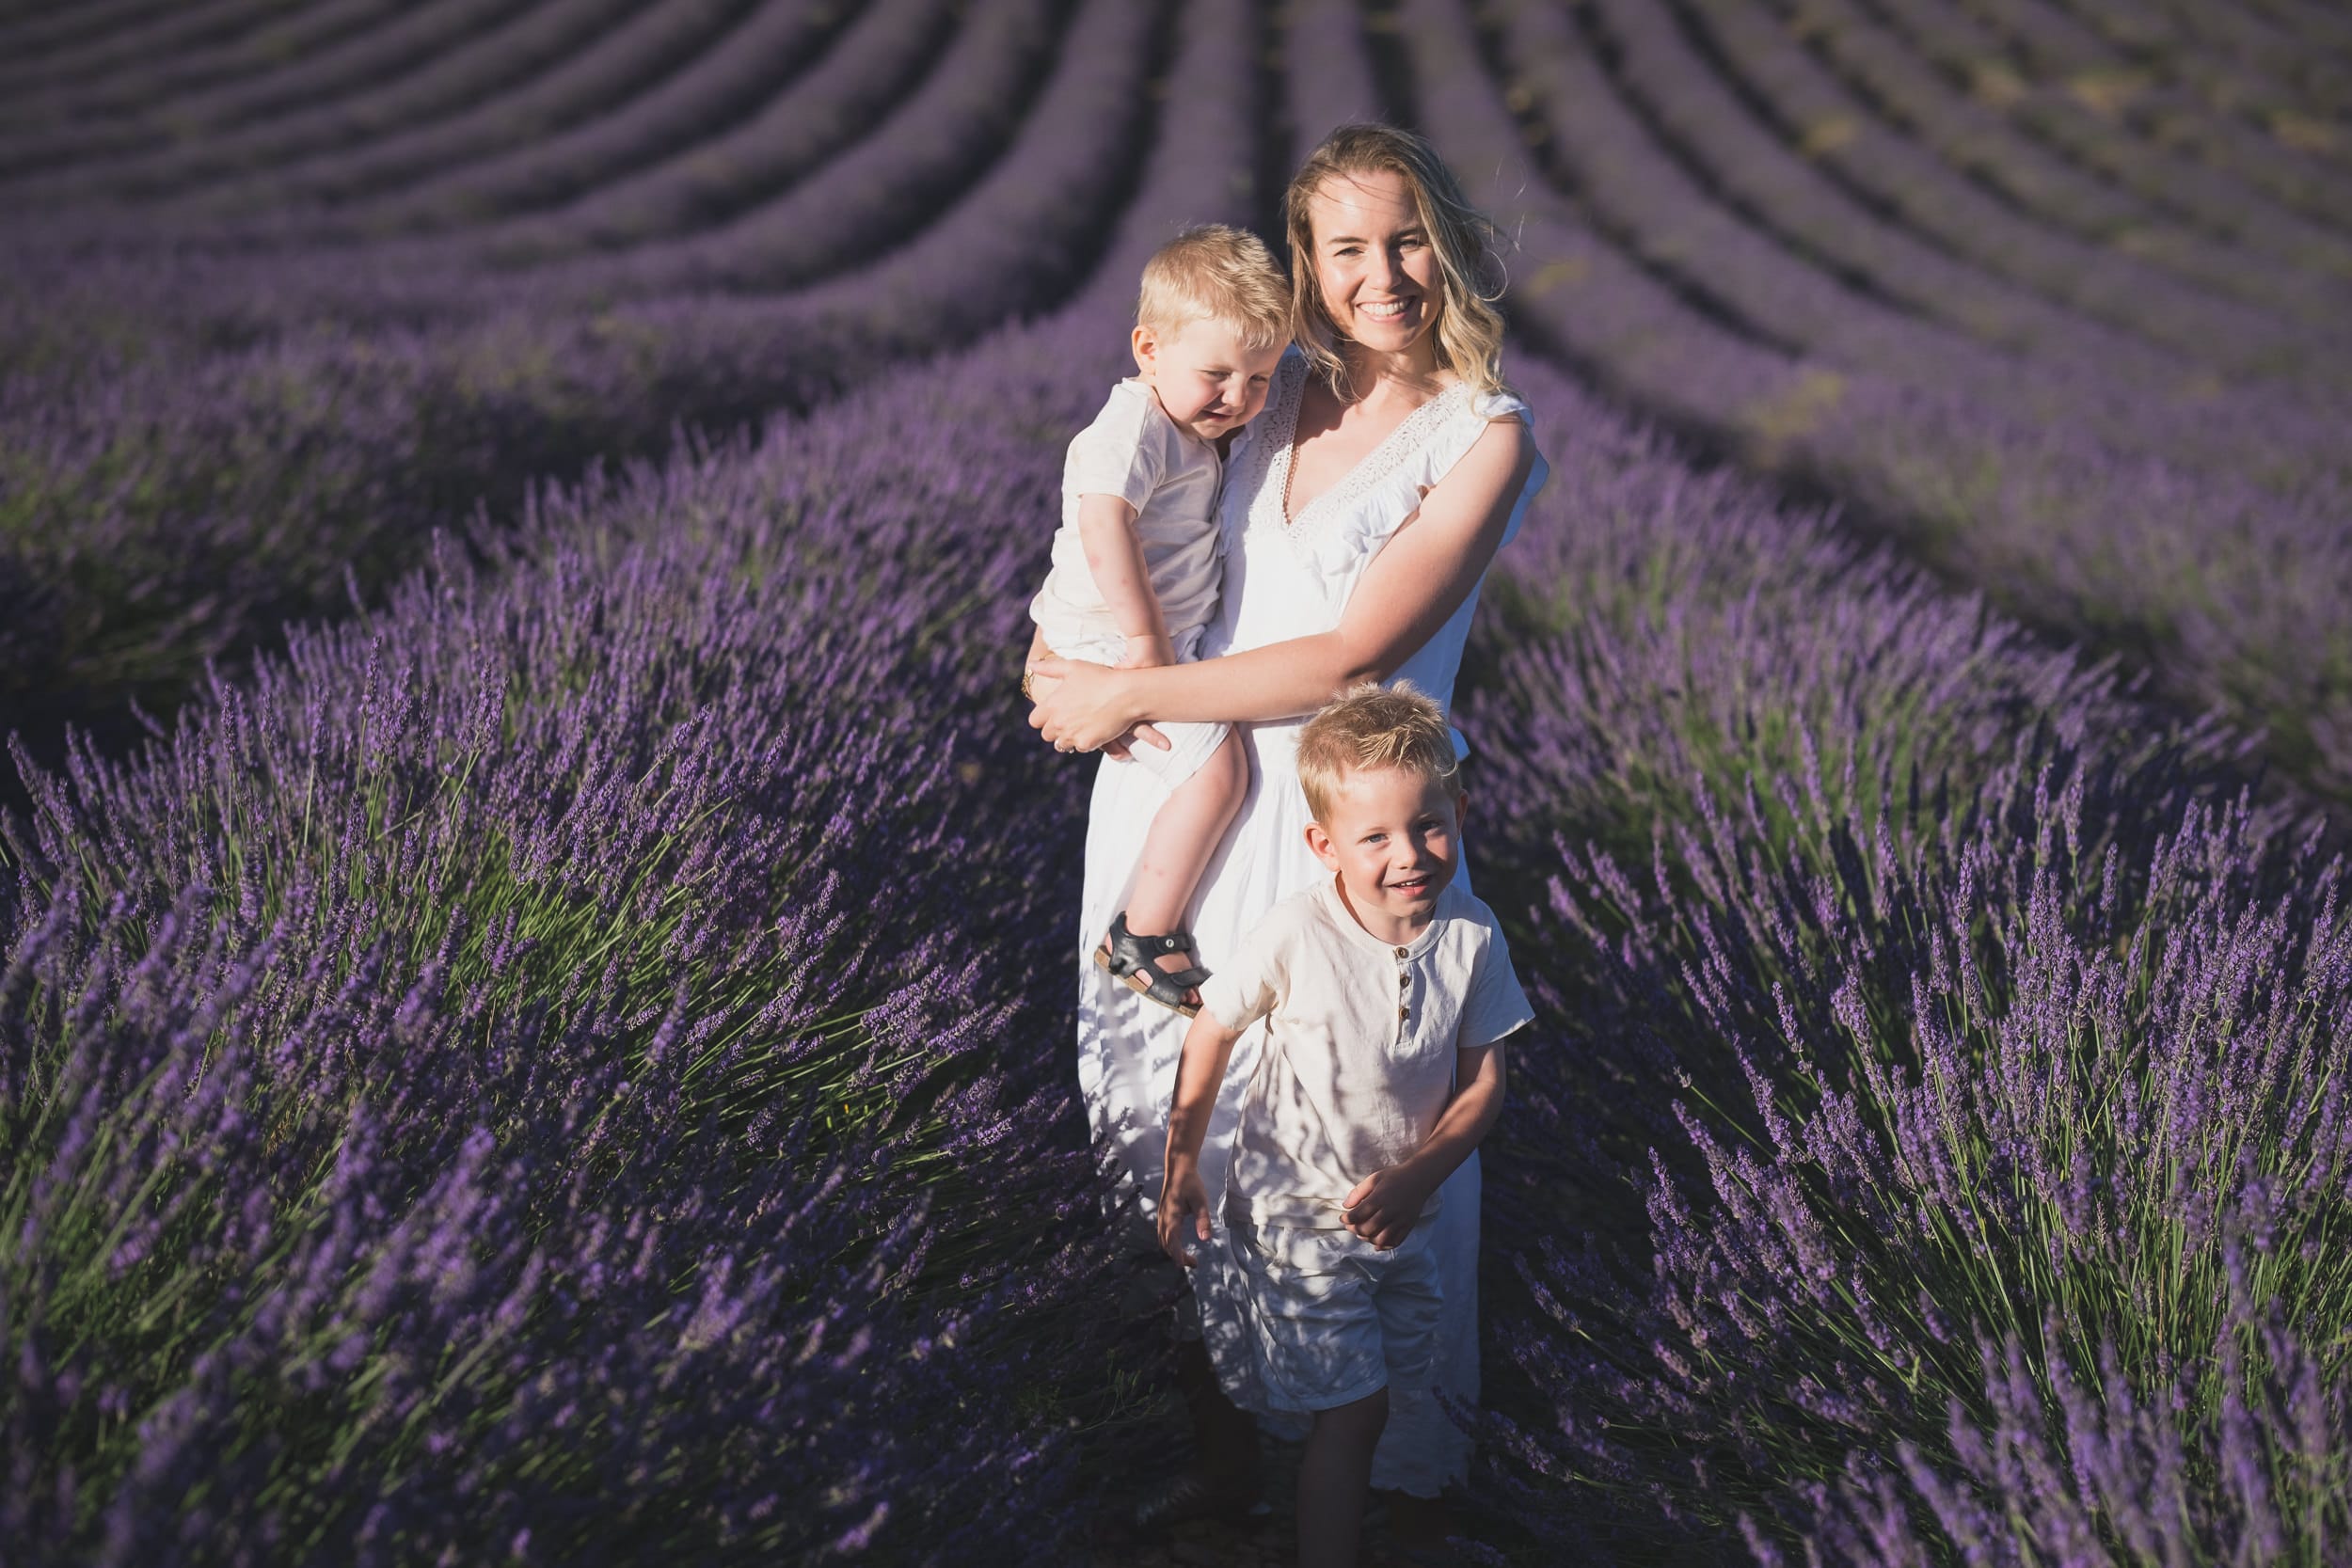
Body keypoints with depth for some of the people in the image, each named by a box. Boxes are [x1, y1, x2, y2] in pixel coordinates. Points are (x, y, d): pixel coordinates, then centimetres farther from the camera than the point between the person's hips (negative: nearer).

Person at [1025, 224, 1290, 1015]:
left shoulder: (1191, 430, 10)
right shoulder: (1136, 426, -23)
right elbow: (1105, 520, -35)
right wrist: (1142, 638, -33)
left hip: (1168, 637, 11)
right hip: (1115, 646, -11)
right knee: (1216, 767, -19)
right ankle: (1141, 938, -10)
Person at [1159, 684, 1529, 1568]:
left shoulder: (1472, 937, -15)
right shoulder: (1296, 934, -24)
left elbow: (1483, 1082, -7)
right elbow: (1211, 1036, -9)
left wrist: (1417, 1179, -21)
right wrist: (1180, 1172, -3)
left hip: (1399, 1212, 4)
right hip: (1294, 1209, -4)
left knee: (1392, 1390, 18)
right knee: (1352, 1412, -4)